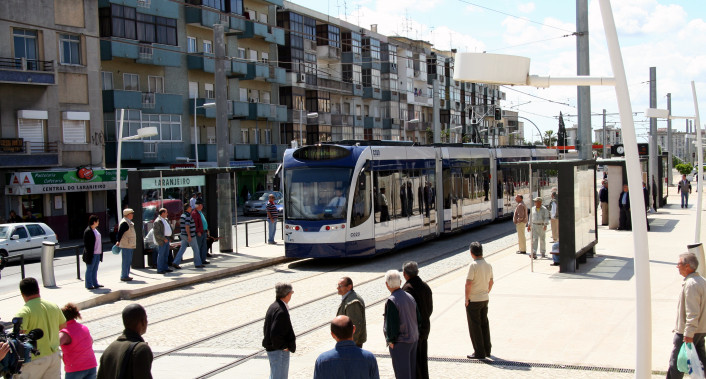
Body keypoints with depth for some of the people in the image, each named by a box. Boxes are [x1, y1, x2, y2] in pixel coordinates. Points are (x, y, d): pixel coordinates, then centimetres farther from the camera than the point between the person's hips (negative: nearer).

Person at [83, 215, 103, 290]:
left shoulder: (96, 229, 13)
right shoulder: (88, 231, -15)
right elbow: (86, 244, -16)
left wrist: (100, 252, 15)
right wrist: (89, 254, -19)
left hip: (97, 253, 9)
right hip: (91, 254, -9)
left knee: (95, 269, 15)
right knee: (90, 270, 0)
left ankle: (95, 283, 23)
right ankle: (89, 285, 6)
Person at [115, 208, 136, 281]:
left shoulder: (129, 222, 16)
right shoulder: (124, 223, -17)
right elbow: (120, 232, -22)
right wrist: (118, 241, -23)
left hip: (129, 245, 10)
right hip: (125, 245, -10)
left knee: (128, 261, 15)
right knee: (126, 261, -7)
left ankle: (126, 275, 22)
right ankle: (124, 276, -3)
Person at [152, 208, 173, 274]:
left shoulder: (166, 220, 15)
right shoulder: (157, 221, -13)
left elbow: (170, 228, 26)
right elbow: (157, 233, -18)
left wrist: (170, 237, 16)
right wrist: (164, 239, -20)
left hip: (167, 239, 9)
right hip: (161, 240, -9)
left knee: (166, 254, 12)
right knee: (161, 255, -6)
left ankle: (165, 268, 18)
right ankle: (160, 269, -4)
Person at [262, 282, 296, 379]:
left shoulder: (273, 306, 7)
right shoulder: (281, 311, -25)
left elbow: (266, 329, 15)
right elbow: (275, 335, -29)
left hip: (271, 348, 10)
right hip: (279, 352, -10)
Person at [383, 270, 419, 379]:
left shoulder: (391, 301, -19)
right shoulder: (410, 297, 4)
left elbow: (392, 324, -19)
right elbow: (418, 318, 10)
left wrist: (390, 340, -8)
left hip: (400, 342, -7)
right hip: (414, 339, 7)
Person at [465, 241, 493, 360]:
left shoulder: (473, 265, -18)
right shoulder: (488, 265, 3)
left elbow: (468, 284, -22)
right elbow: (491, 282, 13)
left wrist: (466, 299, -12)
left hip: (473, 300, -7)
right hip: (485, 299, 7)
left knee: (475, 326, 2)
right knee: (484, 324, 17)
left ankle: (479, 352, 5)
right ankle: (487, 350, 24)